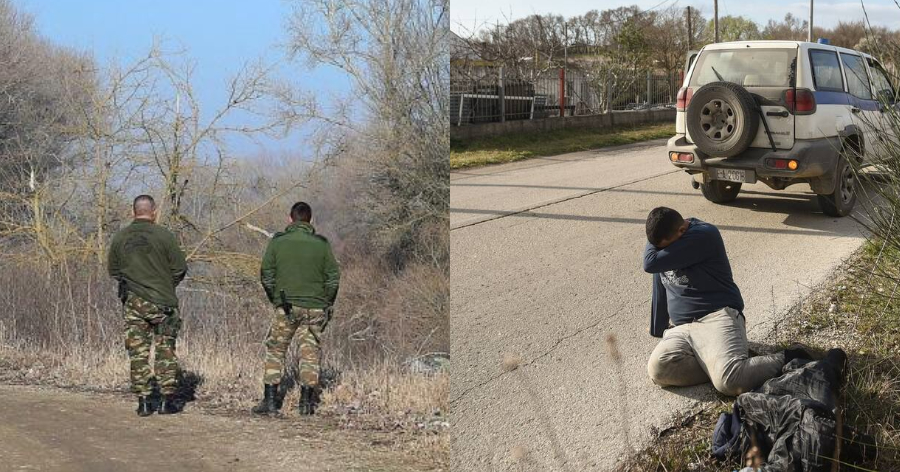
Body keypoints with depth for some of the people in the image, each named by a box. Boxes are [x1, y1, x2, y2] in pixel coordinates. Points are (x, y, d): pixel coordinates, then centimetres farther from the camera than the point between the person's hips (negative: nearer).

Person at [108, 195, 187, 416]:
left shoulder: (120, 238, 2)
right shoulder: (163, 235, -10)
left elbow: (113, 270, 11)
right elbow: (180, 269, -5)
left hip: (132, 303, 3)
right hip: (162, 302, -2)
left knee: (138, 352, 7)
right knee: (165, 350, 7)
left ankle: (143, 401, 6)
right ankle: (168, 400, 5)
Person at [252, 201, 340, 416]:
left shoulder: (278, 242, -1)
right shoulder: (321, 244, 0)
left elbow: (266, 275, 1)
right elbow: (333, 277, 1)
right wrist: (327, 304, 14)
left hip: (285, 307, 0)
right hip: (315, 307, 1)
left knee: (275, 350, 9)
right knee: (310, 352, 8)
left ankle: (270, 400, 4)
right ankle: (307, 402, 7)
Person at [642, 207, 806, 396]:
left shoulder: (703, 235, -11)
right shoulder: (663, 242, 15)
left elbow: (651, 263, -16)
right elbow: (660, 293, 27)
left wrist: (652, 242, 3)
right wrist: (658, 331, 32)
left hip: (717, 317, -7)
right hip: (680, 328, 7)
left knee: (728, 381, -33)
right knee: (658, 369, -26)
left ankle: (786, 361, -8)